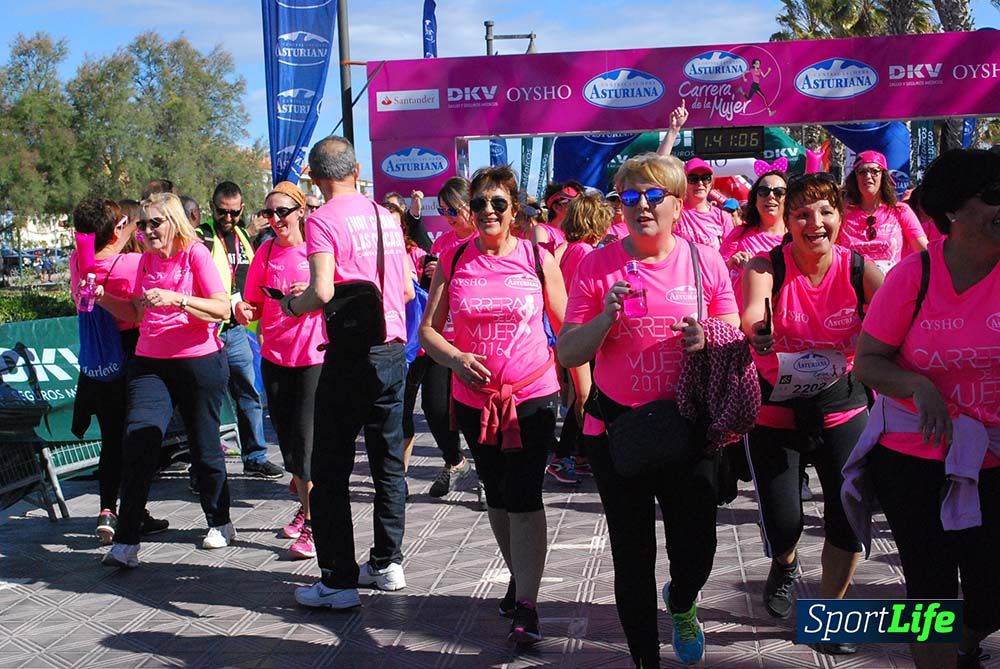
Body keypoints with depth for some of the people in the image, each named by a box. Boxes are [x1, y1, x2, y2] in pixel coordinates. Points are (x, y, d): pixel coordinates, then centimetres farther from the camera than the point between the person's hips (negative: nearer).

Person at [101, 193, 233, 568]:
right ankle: (126, 543, -9)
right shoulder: (147, 260, 11)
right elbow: (137, 315, 17)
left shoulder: (196, 254, -7)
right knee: (137, 444, -11)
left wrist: (175, 298, -28)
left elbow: (222, 310, -17)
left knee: (204, 448, 8)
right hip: (150, 364, 4)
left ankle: (220, 523, 30)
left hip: (199, 363, -4)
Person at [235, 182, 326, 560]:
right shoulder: (265, 252, 7)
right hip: (275, 355, 5)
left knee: (307, 437, -9)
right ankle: (305, 507, 30)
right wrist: (245, 311, -10)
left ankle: (313, 524, -4)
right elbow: (255, 305, 12)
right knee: (287, 438, 12)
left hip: (314, 355, -5)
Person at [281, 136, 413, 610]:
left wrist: (293, 305, -3)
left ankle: (339, 582, 3)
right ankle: (387, 563, 25)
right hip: (394, 349, 7)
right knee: (388, 463, 16)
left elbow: (322, 291, -22)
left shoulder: (323, 220, -10)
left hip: (352, 353, -6)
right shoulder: (385, 216, 10)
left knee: (330, 470, 1)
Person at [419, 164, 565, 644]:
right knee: (496, 496, 17)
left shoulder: (538, 258, -3)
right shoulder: (453, 260, 1)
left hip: (534, 395, -3)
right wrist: (455, 358, -18)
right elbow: (427, 329, 1)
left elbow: (567, 330, 1)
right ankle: (517, 575, 37)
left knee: (524, 498, -8)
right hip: (475, 398, 3)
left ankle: (526, 606, -2)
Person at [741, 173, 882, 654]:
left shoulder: (860, 271, -11)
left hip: (841, 408, 2)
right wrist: (758, 329, -57)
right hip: (774, 411, -2)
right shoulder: (766, 267, -15)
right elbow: (751, 318, -33)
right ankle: (784, 565, 36)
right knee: (783, 525, -4)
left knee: (850, 518, -1)